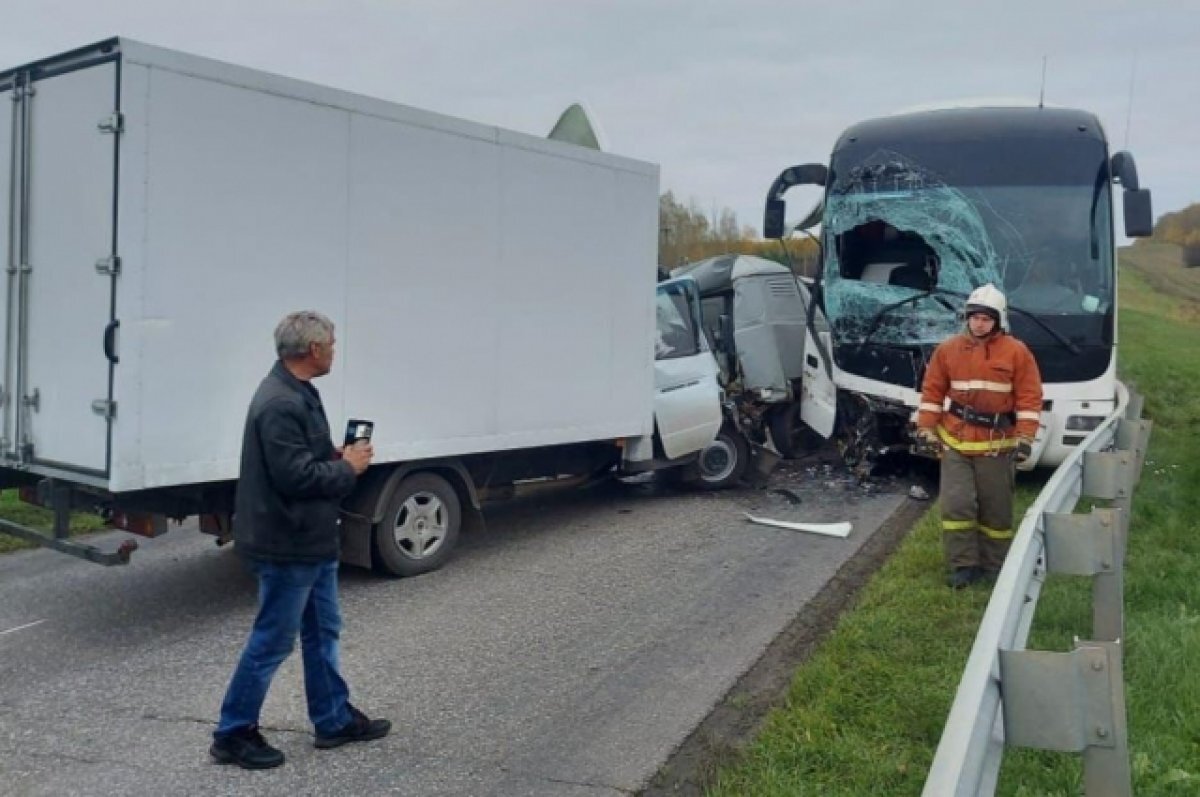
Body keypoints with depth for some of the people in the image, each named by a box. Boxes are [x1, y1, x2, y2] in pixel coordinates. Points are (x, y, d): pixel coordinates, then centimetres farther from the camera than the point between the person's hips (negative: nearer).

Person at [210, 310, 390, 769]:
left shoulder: (298, 393, 10)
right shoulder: (279, 403, -24)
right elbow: (295, 476, -28)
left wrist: (339, 457, 1)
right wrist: (348, 467, -14)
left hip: (311, 541, 11)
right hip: (287, 545, -11)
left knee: (322, 631, 18)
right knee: (272, 641, 2)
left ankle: (335, 721, 31)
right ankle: (233, 734, 16)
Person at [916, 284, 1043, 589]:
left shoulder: (1017, 352, -4)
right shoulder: (948, 349, 2)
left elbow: (1029, 398, -4)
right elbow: (932, 392, 6)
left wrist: (1025, 438, -10)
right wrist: (926, 430, 0)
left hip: (996, 446, -1)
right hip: (955, 443, 1)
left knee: (996, 509, 9)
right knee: (956, 504, -5)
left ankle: (993, 566, 22)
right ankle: (963, 565, 4)